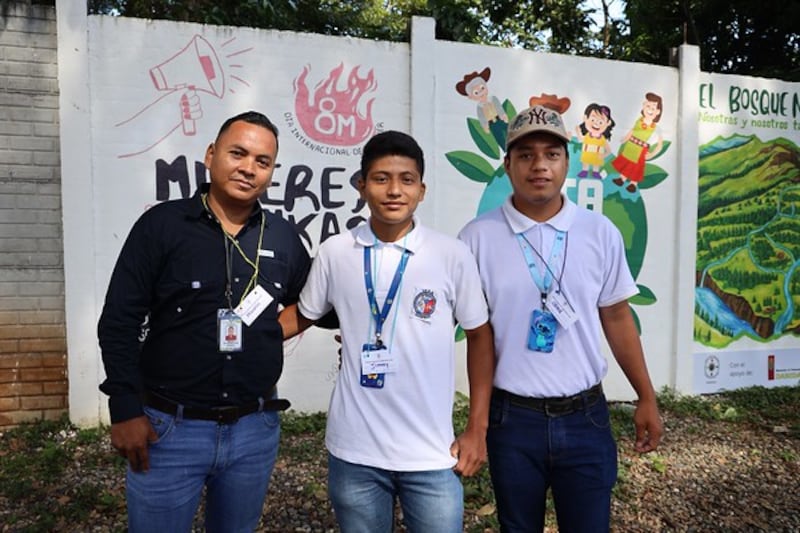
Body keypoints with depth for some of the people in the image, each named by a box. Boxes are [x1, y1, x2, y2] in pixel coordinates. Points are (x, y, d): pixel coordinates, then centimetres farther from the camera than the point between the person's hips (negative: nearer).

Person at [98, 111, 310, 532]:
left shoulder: (284, 239, 2)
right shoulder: (161, 225, -7)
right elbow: (119, 321, -6)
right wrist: (126, 411, -9)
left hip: (255, 430, 3)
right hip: (169, 429, -3)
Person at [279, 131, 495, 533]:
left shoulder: (453, 255, -7)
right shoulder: (334, 252, -3)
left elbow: (479, 336, 2)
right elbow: (302, 316, 11)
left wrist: (477, 428, 1)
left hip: (432, 454, -1)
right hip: (353, 453, 2)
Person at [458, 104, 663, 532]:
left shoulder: (601, 233, -2)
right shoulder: (478, 236, -7)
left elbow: (617, 319, 6)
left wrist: (646, 398, 9)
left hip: (585, 417, 1)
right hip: (513, 419, -1)